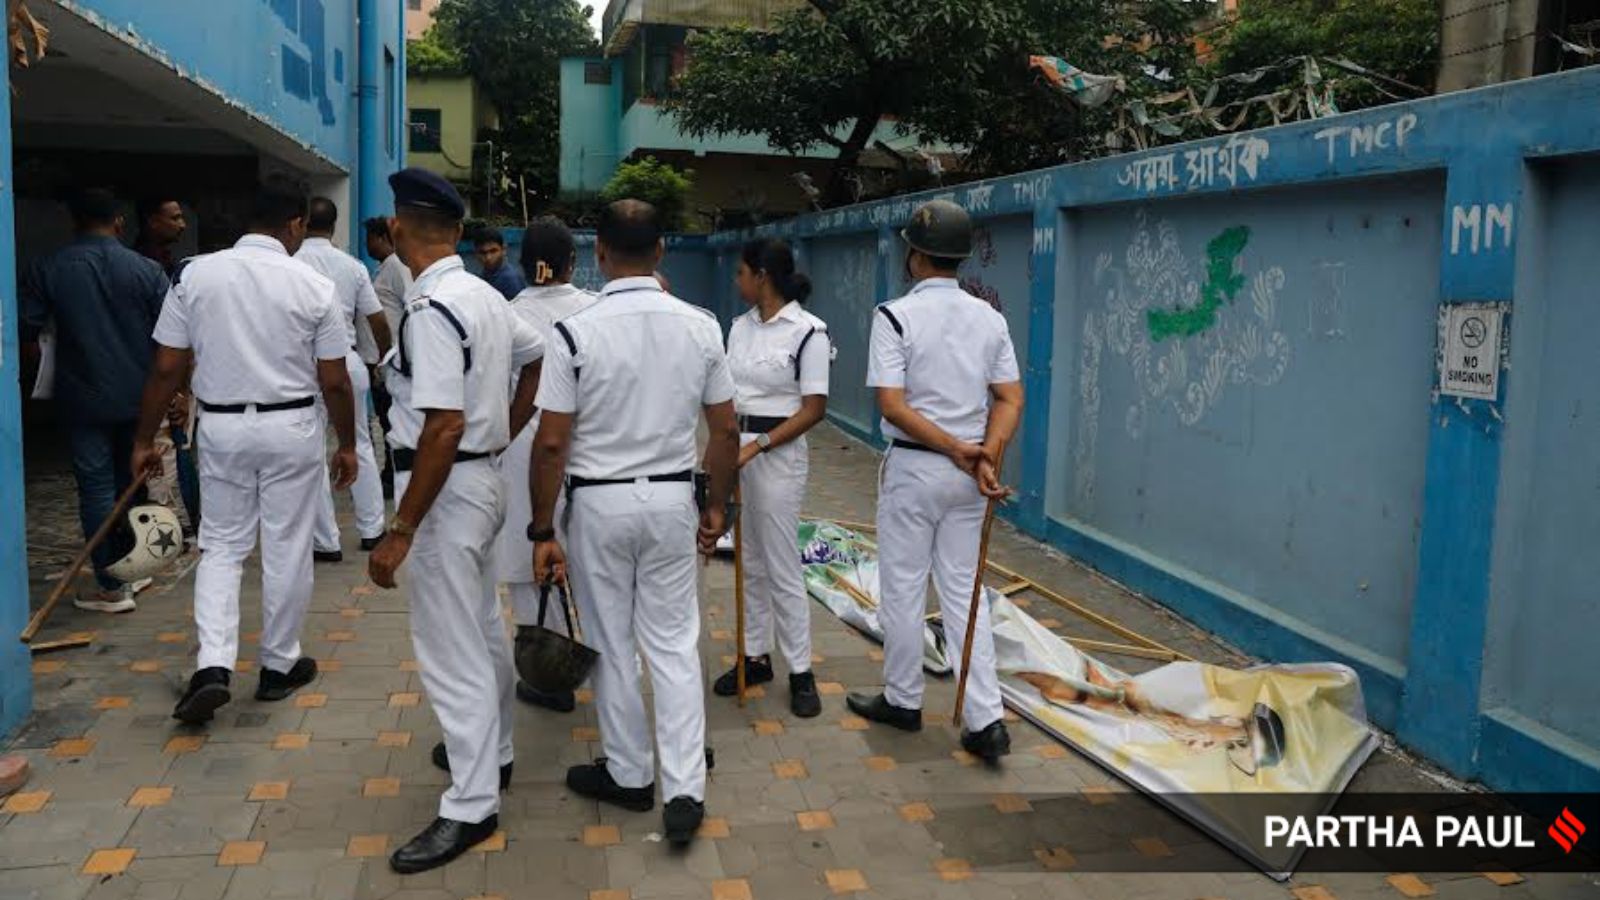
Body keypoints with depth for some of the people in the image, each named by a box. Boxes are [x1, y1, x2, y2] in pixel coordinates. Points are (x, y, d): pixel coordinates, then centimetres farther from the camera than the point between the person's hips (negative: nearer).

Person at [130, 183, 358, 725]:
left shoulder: (195, 274, -2)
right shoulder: (313, 285, -7)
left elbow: (166, 369, -1)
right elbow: (334, 381, -5)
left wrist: (144, 440, 8)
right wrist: (347, 445, 8)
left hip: (222, 427, 2)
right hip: (291, 428, -2)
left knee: (221, 548, 13)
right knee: (287, 551, 10)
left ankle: (213, 667, -1)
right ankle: (279, 666, 22)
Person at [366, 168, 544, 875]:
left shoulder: (432, 308, -22)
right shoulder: (485, 296, 6)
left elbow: (444, 427, -27)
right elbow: (536, 358, 21)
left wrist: (401, 531, -23)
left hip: (445, 487, -10)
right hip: (482, 478, 10)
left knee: (452, 649, -1)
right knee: (483, 627, 22)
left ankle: (472, 804, 10)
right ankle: (490, 750, 40)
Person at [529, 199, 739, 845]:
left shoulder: (576, 331, -14)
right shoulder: (702, 327, -4)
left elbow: (551, 443, -13)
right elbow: (725, 432, 2)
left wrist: (542, 531, -5)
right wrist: (717, 505, 14)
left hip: (599, 502, -2)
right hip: (672, 500, 3)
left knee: (612, 644, 13)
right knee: (674, 643, 11)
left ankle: (629, 774, 28)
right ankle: (685, 788, 7)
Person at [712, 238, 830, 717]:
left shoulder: (808, 331, -13)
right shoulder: (740, 326, 7)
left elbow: (814, 409, -14)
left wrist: (756, 446, -19)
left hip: (778, 453, -6)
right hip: (735, 448, 6)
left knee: (780, 566, 0)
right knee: (750, 563, 14)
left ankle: (800, 672, 13)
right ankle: (755, 656, 27)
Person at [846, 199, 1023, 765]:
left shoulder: (895, 316, -12)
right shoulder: (990, 318, 4)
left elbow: (893, 406, -18)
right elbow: (1010, 399, -1)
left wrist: (958, 451, -15)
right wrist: (986, 454, -12)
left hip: (913, 468, -5)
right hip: (969, 473, 5)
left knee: (902, 589, 10)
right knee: (963, 592, 10)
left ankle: (902, 701, 25)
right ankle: (986, 721, 8)